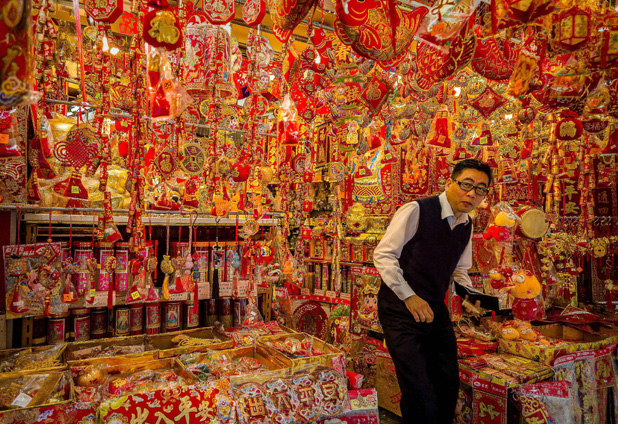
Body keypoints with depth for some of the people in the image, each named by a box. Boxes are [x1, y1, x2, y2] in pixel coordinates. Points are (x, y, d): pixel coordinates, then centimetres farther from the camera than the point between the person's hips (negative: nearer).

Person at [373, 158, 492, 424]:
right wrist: (409, 296, -20)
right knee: (419, 391, -8)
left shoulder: (467, 226, 8)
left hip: (436, 312, 7)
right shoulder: (416, 211, -15)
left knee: (449, 383, 16)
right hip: (401, 310, -7)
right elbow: (383, 255, -15)